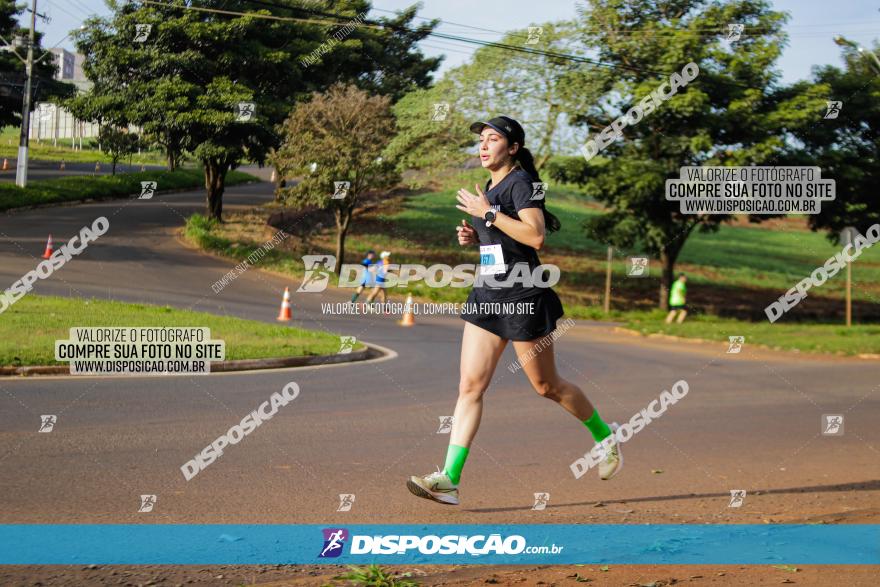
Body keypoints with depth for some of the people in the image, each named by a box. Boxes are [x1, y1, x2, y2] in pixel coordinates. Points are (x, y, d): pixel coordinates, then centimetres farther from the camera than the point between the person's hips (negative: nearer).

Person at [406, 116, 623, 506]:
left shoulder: (521, 182, -11)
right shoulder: (490, 186, 15)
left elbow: (535, 236, -25)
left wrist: (488, 214, -21)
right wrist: (473, 236, 8)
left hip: (523, 297, -8)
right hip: (487, 296, 8)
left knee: (546, 385, 6)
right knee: (470, 385, -3)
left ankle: (605, 435, 31)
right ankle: (449, 479, -10)